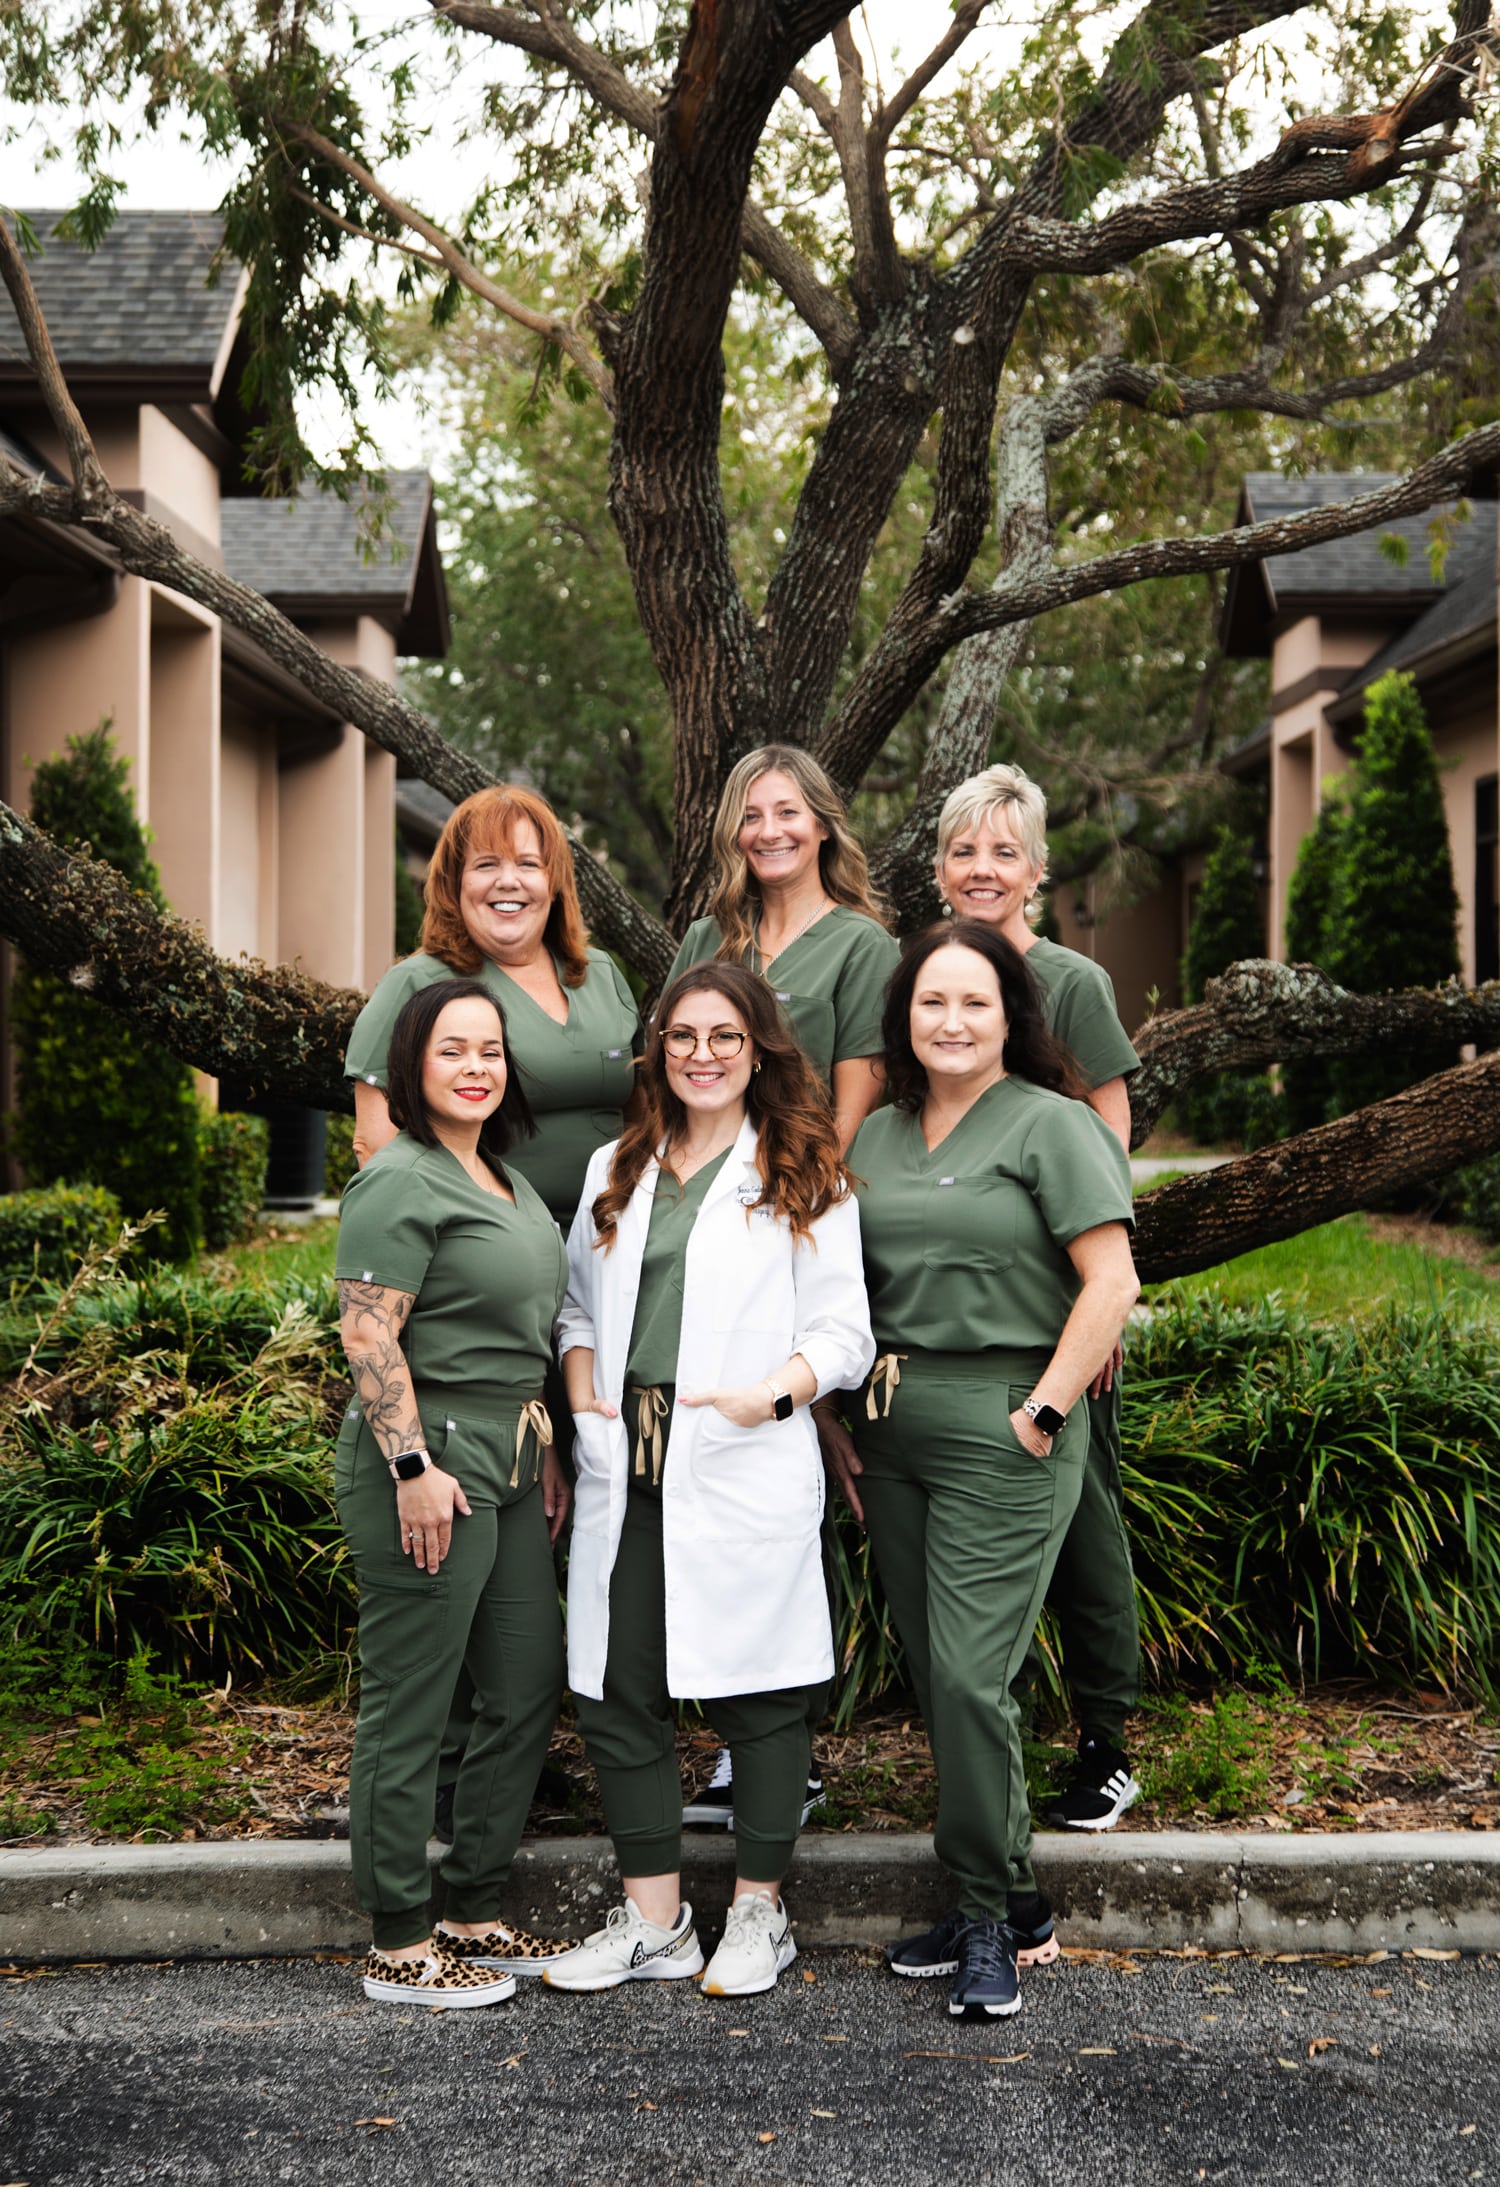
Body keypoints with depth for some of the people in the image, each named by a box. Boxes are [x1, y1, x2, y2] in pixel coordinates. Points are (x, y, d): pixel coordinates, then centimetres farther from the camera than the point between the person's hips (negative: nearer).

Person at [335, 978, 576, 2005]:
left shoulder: (505, 1174, 17)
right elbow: (367, 1333, -18)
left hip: (507, 1456, 10)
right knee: (409, 1707, -1)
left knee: (530, 1688, 13)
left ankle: (477, 1913, 25)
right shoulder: (401, 1181, -11)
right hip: (428, 1455, -10)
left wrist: (545, 1450, 21)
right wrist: (414, 1466, -22)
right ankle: (399, 1947, 9)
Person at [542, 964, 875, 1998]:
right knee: (620, 1691, 6)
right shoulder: (618, 1171, 17)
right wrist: (584, 1397, 3)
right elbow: (578, 1304, 22)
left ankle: (760, 1912, 17)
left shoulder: (804, 1178, 3)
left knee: (758, 1693, 2)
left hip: (745, 1470, -4)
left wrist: (770, 1392, -20)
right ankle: (654, 1920, 18)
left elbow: (843, 1331, -2)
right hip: (627, 1469, 5)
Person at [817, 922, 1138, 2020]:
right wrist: (836, 1416, 11)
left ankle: (990, 1916, 5)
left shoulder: (1051, 1124, -5)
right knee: (932, 1675, 9)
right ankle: (1010, 1902, 21)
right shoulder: (878, 1135, 15)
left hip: (1001, 1428, -7)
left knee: (970, 1676, -10)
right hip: (890, 1428, 7)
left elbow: (1112, 1282, -11)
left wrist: (1045, 1411, -13)